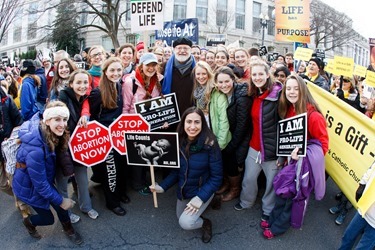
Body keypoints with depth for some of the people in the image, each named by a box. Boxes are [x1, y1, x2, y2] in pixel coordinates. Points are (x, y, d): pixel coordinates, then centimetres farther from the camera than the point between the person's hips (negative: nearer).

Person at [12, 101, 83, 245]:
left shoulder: (51, 134, -18)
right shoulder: (35, 150, -41)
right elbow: (40, 184, -30)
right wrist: (61, 201, -18)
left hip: (43, 180, 6)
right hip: (29, 187, -6)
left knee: (61, 205, 10)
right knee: (48, 219, 12)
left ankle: (68, 229, 39)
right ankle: (29, 222, 45)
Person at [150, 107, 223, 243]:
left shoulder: (210, 144, -26)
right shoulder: (179, 142, -12)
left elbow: (216, 177, -20)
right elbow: (176, 170, -1)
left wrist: (200, 198, -26)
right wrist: (162, 186, -13)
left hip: (202, 190, -5)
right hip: (183, 190, 6)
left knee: (185, 223, -20)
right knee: (180, 217, 22)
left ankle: (205, 223, 11)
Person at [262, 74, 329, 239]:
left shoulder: (313, 115, -23)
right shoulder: (288, 110, -1)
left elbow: (323, 143, -17)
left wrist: (303, 154, -30)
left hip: (305, 161, -5)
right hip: (292, 158, 6)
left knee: (291, 192, 7)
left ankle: (279, 226, 25)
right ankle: (274, 219, 32)